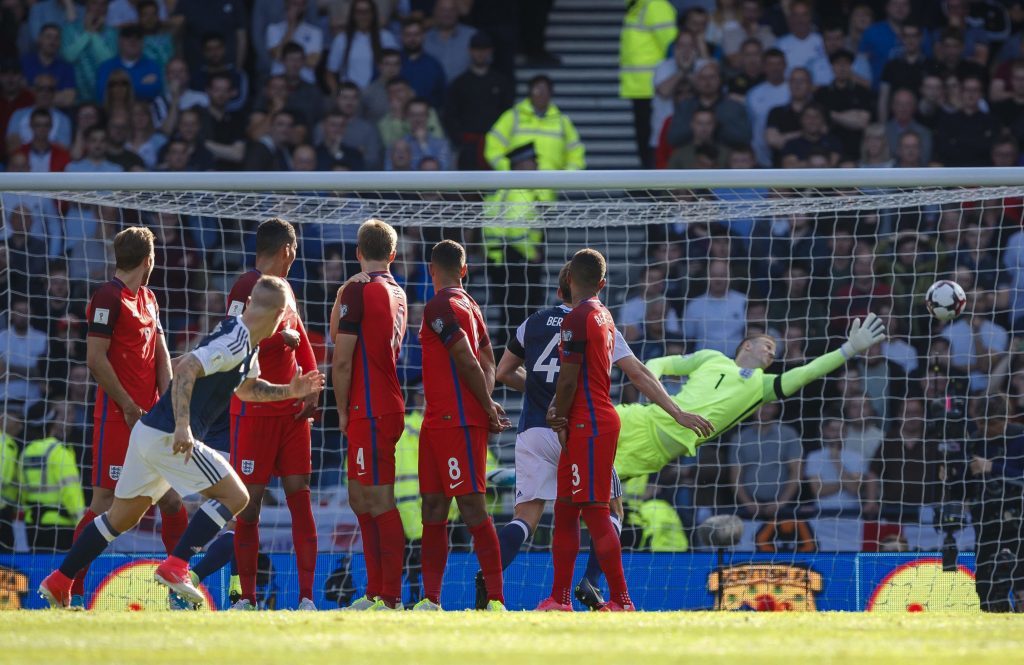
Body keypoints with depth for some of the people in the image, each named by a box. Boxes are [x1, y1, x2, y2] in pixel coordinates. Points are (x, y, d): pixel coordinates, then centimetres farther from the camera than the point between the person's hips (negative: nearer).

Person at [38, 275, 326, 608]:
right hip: (169, 437, -10)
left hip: (149, 431, 10)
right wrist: (183, 427, -33)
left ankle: (58, 581, 21)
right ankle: (174, 568, -14)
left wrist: (289, 391, 22)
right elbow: (186, 367, -28)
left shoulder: (245, 343, 16)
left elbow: (246, 388, 33)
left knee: (122, 517, 18)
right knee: (234, 496, -7)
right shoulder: (235, 343, -16)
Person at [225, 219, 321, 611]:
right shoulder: (247, 288, -9)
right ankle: (247, 598, 3)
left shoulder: (285, 290, 17)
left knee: (300, 497, 1)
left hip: (292, 411, 7)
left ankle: (307, 596, -1)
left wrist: (311, 388, 7)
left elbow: (301, 341, 22)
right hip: (255, 412, -7)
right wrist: (282, 339, -9)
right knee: (249, 502, -3)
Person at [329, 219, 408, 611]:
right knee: (360, 500, 15)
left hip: (369, 413, -9)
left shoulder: (358, 292, -11)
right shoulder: (397, 294, 15)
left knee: (378, 502, -9)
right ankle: (375, 593, 19)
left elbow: (342, 360, -11)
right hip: (388, 406, 9)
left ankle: (391, 599, -9)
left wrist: (343, 412, -2)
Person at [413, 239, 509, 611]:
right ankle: (430, 600, 12)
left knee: (472, 508, -10)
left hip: (458, 423, -10)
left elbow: (469, 364, -17)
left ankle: (495, 600, -11)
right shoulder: (469, 305, 18)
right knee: (433, 510, 10)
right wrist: (487, 404, 6)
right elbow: (488, 364, 19)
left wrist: (488, 410, -7)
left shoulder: (441, 307, -12)